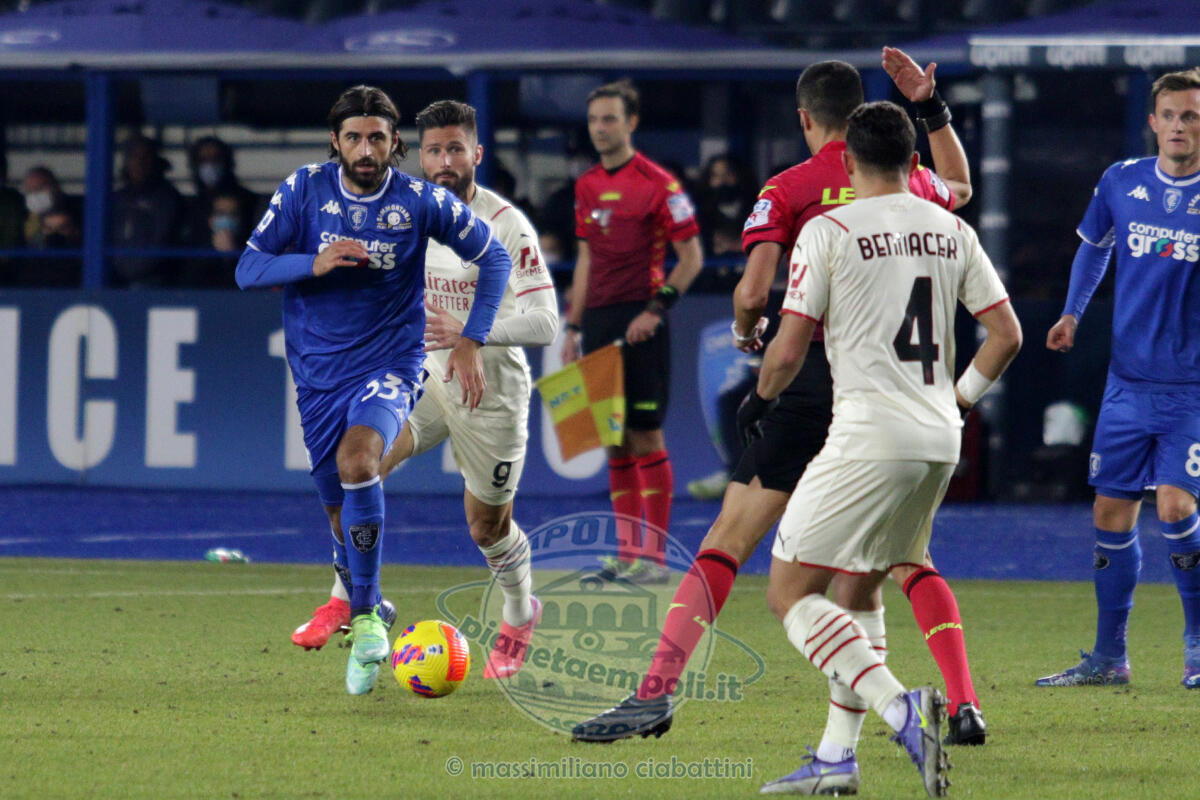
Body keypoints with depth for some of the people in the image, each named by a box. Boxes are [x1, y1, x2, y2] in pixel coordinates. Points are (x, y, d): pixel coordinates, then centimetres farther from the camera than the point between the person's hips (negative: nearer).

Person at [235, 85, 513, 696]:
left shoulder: (420, 202, -8)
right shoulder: (304, 190, -4)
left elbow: (493, 258, 5)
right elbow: (248, 269, -4)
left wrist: (471, 342, -2)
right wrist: (313, 263, -22)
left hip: (390, 363, -3)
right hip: (318, 370, 3)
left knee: (356, 460, -31)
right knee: (339, 509, 7)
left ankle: (366, 617, -24)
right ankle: (359, 595, 39)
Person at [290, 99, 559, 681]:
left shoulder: (507, 227, -18)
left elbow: (544, 323, -23)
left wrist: (468, 333, -34)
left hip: (490, 388, -4)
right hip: (422, 372, 4)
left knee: (487, 525, 9)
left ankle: (520, 616, 39)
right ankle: (346, 599, -12)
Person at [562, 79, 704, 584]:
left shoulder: (657, 184, -6)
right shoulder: (587, 186, 14)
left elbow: (691, 257, -6)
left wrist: (656, 309, -14)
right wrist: (573, 327, 17)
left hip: (639, 321, -7)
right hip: (598, 320, 7)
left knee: (645, 434, -7)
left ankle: (655, 555, -5)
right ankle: (627, 550, 11)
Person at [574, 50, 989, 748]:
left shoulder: (789, 189, -1)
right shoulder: (902, 182, 11)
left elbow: (754, 290, -11)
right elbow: (960, 187, 35)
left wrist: (747, 332, 11)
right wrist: (932, 106, 31)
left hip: (813, 377, -4)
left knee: (726, 544, -3)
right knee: (907, 558, 12)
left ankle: (656, 691, -12)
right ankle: (965, 704, -2)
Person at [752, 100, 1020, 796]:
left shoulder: (829, 231, -6)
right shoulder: (953, 232, 10)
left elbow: (789, 351, -7)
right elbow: (1006, 334, 10)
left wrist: (761, 398, 14)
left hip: (869, 440, -7)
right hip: (940, 442, 7)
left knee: (790, 593, -3)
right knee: (860, 588, 21)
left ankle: (901, 709, -24)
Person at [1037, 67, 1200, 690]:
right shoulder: (1121, 183, 4)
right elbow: (1094, 245, 23)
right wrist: (1072, 312, 16)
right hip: (1128, 380, 4)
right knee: (1112, 513, 5)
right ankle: (1108, 657, 17)